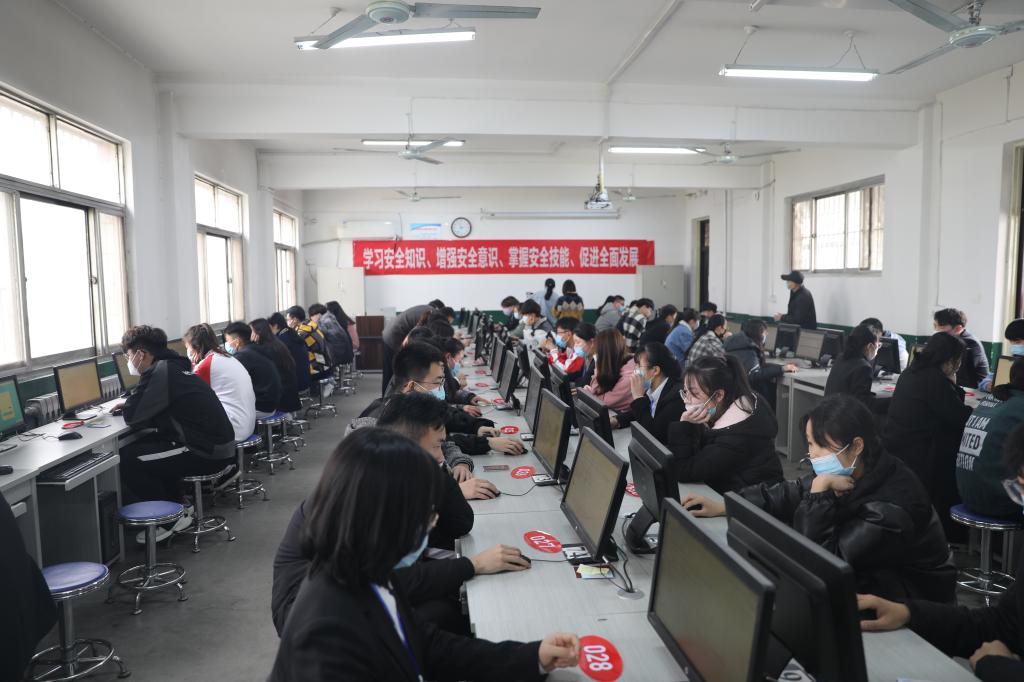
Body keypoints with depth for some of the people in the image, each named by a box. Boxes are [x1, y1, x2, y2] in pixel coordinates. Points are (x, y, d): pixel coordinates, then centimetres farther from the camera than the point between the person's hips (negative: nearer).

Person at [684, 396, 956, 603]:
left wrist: (820, 489, -33)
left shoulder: (892, 505, -32)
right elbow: (789, 495, 4)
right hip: (866, 578, 7)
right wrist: (724, 507, -5)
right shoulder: (847, 470, -8)